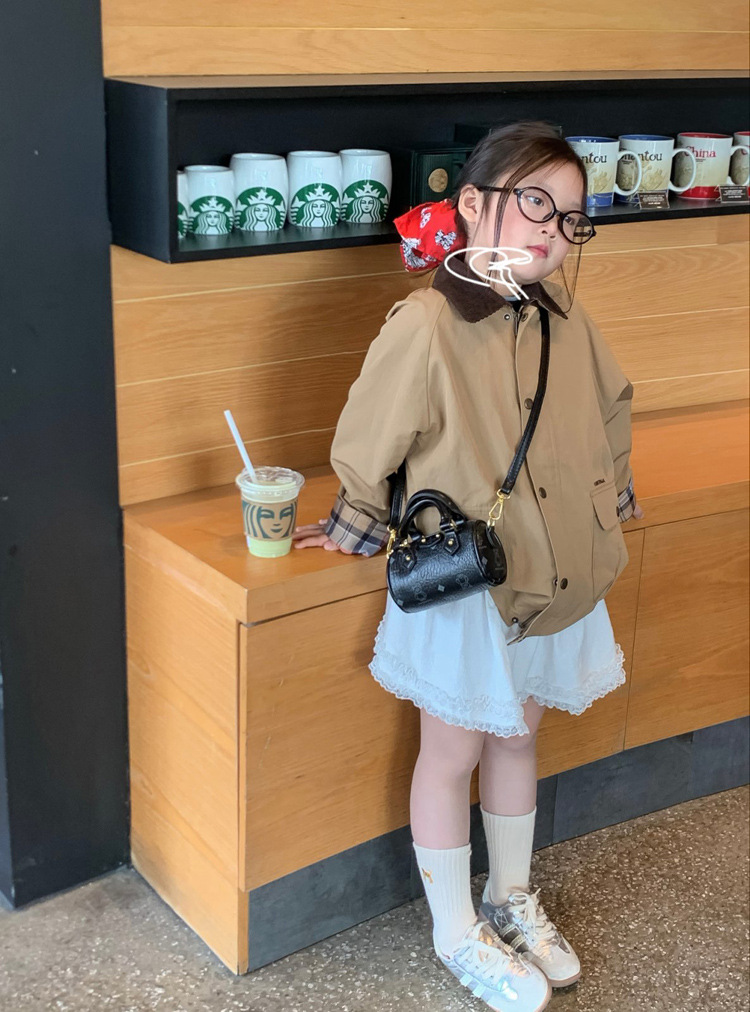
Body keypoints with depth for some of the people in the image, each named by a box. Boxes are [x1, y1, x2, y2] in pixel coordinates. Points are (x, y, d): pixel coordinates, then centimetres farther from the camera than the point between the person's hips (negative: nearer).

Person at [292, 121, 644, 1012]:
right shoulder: (424, 328, -23)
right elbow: (363, 452, -12)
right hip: (461, 591, -6)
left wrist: (604, 502, 19)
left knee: (518, 740, 23)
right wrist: (362, 533, 1)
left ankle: (512, 898, 45)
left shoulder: (567, 320, -4)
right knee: (453, 755, 12)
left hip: (557, 579, 6)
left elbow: (610, 411, 15)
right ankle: (456, 936, 33)